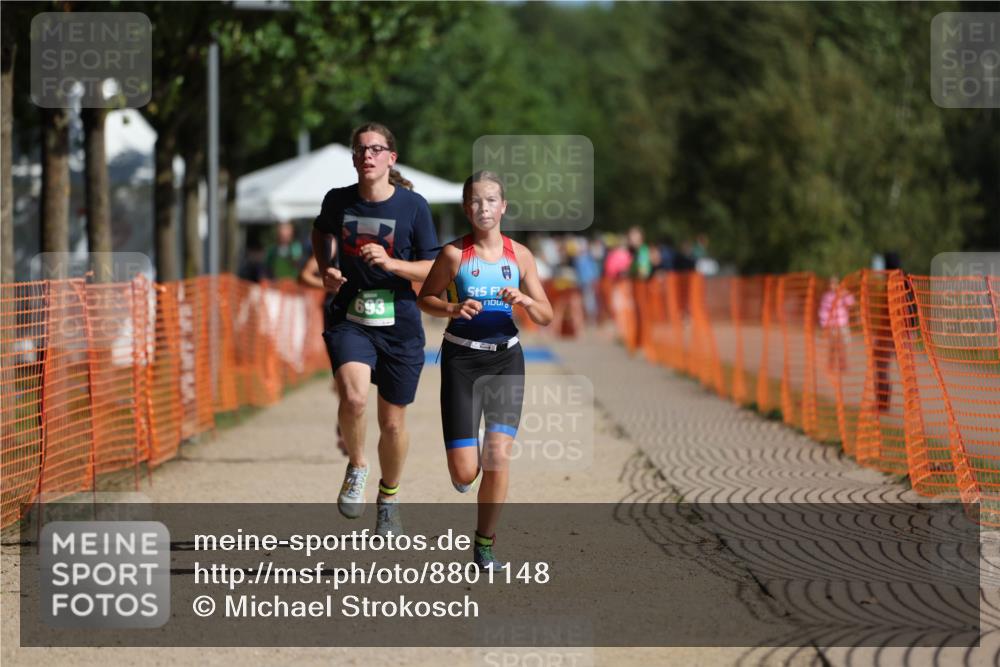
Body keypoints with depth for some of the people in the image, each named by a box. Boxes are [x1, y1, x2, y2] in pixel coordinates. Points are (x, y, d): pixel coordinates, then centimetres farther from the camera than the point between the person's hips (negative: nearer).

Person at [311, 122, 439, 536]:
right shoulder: (339, 201, -1)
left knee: (392, 422, 8)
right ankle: (357, 467, 2)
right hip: (349, 318, 0)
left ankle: (389, 498, 34)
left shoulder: (413, 206, -7)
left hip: (400, 324, 0)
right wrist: (325, 268, 6)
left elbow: (433, 270, -4)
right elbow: (321, 231, 23)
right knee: (353, 398, -27)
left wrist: (391, 263, -20)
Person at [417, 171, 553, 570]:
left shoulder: (519, 256, 2)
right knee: (465, 472, -7)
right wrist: (453, 308, -15)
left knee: (499, 456, -11)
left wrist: (524, 301, -16)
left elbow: (546, 317, 5)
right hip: (461, 358, -2)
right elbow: (425, 299, 5)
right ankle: (464, 466, 34)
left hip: (505, 358, 2)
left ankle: (484, 545, 5)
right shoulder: (454, 254, -5)